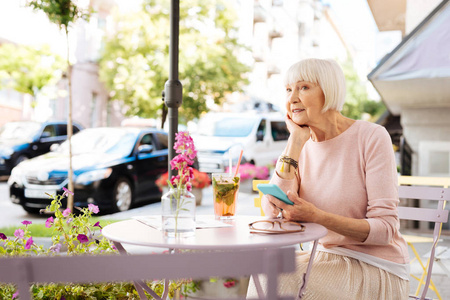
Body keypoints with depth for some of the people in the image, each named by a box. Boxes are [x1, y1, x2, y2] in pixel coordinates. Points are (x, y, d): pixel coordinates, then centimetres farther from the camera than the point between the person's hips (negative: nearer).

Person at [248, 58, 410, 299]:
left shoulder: (371, 137, -13)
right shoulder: (304, 147, 3)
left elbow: (385, 229, -17)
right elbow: (272, 210, -12)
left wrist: (315, 216, -29)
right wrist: (295, 142, -12)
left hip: (376, 269, -5)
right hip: (327, 257, 5)